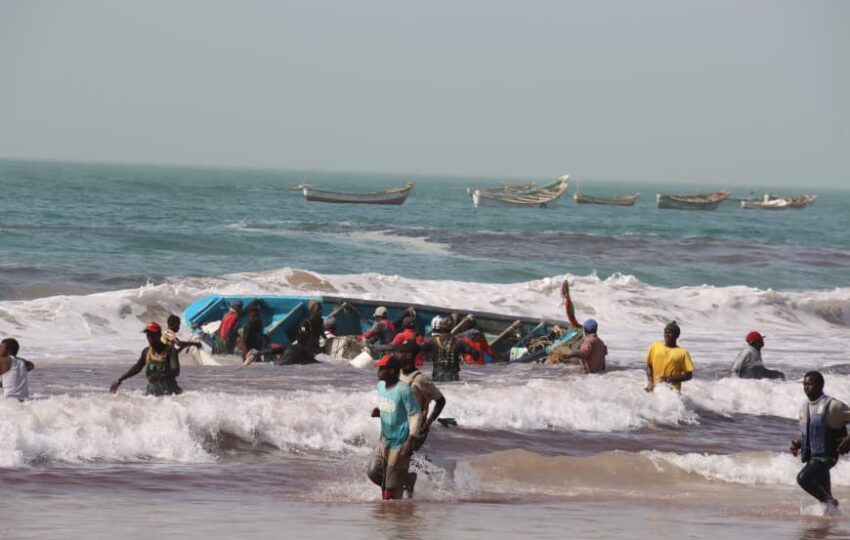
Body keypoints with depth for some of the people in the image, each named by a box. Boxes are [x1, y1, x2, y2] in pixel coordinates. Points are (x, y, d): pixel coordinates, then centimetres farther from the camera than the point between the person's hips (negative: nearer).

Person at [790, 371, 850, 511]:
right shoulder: (804, 408, 10)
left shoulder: (832, 406, -12)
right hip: (810, 457, 8)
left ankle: (830, 502, -7)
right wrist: (797, 444, 3)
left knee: (804, 478, -24)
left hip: (826, 456, -8)